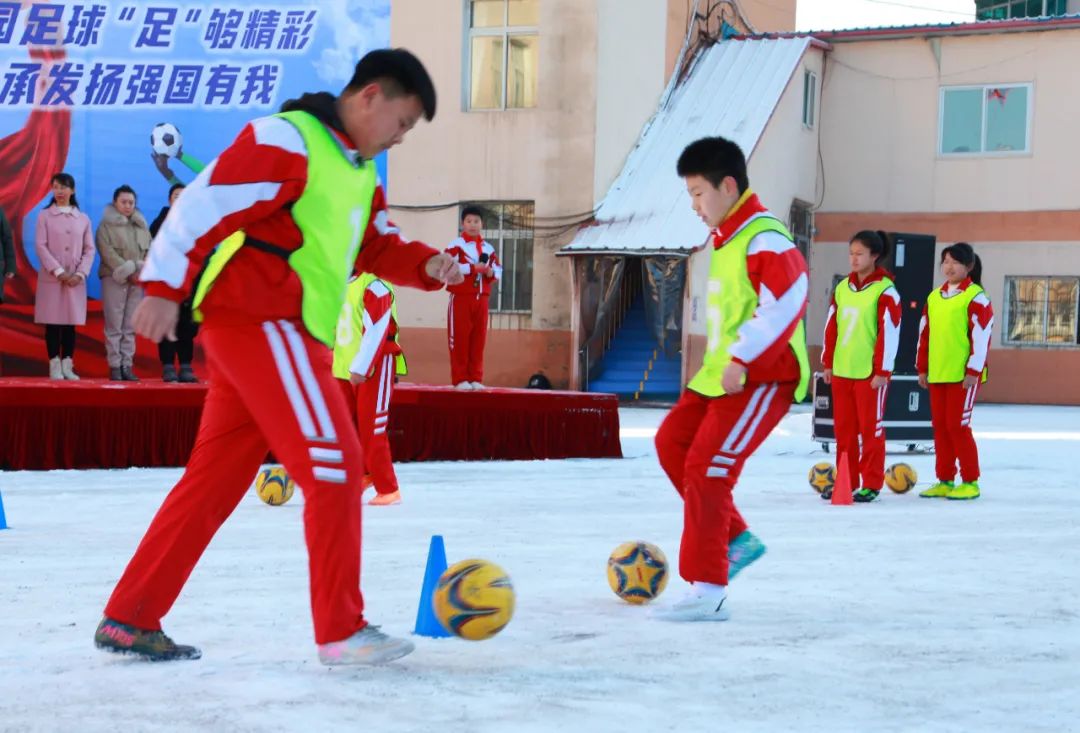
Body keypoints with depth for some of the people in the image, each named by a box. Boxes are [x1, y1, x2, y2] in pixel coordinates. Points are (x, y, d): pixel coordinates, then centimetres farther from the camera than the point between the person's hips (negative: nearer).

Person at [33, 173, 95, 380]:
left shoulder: (83, 219, 9)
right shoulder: (44, 216, 3)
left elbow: (89, 249, 6)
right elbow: (40, 246, -5)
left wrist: (80, 273, -9)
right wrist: (58, 271, -14)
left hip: (75, 279, 2)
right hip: (51, 278, -2)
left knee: (71, 322, 2)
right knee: (52, 321, -3)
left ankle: (67, 365, 6)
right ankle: (55, 365, -1)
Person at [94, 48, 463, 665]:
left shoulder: (359, 172, 20)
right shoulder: (288, 141, -10)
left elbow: (380, 247, 23)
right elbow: (206, 202, -16)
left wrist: (427, 264, 3)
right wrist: (166, 286, -20)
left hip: (285, 337, 10)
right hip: (260, 321, -10)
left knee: (216, 477, 11)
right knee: (333, 462, -10)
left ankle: (130, 619, 16)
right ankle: (342, 630, -5)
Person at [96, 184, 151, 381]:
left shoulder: (141, 225, 17)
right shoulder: (107, 225, 2)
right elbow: (108, 252, -9)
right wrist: (128, 272, -15)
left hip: (137, 281, 4)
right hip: (115, 278, -4)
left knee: (130, 327, 4)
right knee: (114, 326, -5)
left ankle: (127, 365, 5)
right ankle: (114, 366, -3)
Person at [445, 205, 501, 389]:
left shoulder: (488, 248, 13)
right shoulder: (456, 245, -3)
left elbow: (498, 270, 16)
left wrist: (491, 273, -9)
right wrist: (473, 268, -21)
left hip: (481, 299, 5)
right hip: (461, 298, -5)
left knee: (479, 339, 6)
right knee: (459, 338, -4)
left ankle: (475, 378, 11)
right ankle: (460, 379, -1)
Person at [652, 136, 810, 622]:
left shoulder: (764, 237, -16)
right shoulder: (725, 237, 16)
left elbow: (786, 300, -28)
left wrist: (742, 359, -28)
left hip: (762, 379, -11)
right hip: (720, 376, 11)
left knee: (706, 469, -13)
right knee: (672, 442, 13)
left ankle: (707, 593, -8)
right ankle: (737, 540, 21)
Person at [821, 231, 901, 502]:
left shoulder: (885, 291, -8)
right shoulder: (842, 288, 11)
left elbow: (890, 333, -11)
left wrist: (882, 371, -12)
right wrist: (828, 363, 13)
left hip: (870, 372, -6)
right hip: (841, 370, 6)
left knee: (871, 428, -1)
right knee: (843, 428, 10)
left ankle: (871, 484, 6)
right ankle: (846, 480, 18)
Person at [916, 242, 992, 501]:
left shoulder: (976, 297, -8)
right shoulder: (934, 298, 13)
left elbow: (981, 336, -12)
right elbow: (925, 334, 16)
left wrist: (973, 370, -15)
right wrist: (922, 368, 14)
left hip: (964, 375, -7)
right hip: (937, 374, 7)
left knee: (958, 425, -7)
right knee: (940, 426, 8)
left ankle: (970, 482, 2)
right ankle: (945, 480, 16)